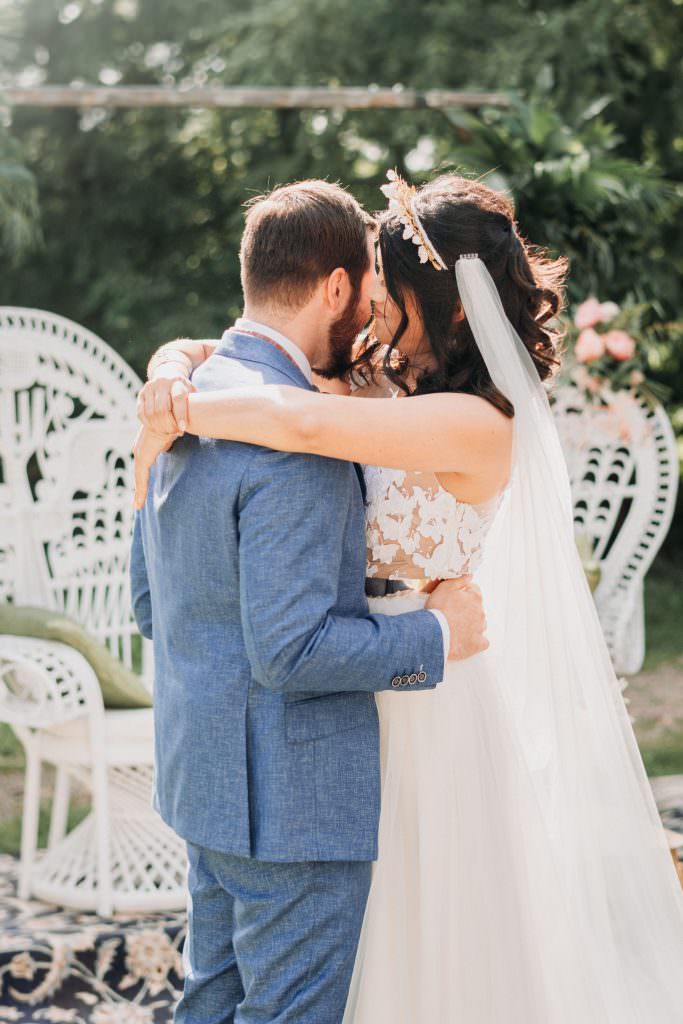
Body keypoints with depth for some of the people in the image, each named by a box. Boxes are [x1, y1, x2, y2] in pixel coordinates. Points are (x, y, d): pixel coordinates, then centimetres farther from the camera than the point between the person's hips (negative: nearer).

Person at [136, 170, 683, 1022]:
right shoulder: (390, 384, 2)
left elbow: (303, 421, -39)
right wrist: (179, 371, -15)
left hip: (453, 703, -8)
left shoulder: (477, 424, -24)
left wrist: (179, 418, -25)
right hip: (389, 687, 8)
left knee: (469, 943, 9)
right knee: (404, 931, 22)